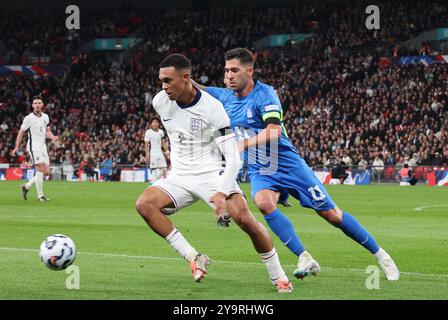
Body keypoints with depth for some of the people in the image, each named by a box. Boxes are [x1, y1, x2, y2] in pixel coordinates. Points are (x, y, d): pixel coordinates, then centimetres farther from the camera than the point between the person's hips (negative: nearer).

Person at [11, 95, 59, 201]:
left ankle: (26, 186, 19)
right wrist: (16, 147, -1)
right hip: (34, 146, -7)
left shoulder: (45, 117, 10)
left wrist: (53, 137, 0)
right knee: (40, 170, -16)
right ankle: (40, 195, -10)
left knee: (46, 172, 3)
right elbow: (21, 132, -1)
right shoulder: (29, 118, -7)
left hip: (43, 147, 7)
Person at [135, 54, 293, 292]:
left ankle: (278, 276, -3)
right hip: (180, 177, 5)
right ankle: (193, 258, -17)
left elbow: (233, 158, -19)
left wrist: (222, 192, -31)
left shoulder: (212, 108, -17)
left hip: (212, 174, -5)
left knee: (245, 220, -24)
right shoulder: (160, 102, -2)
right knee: (144, 204, -23)